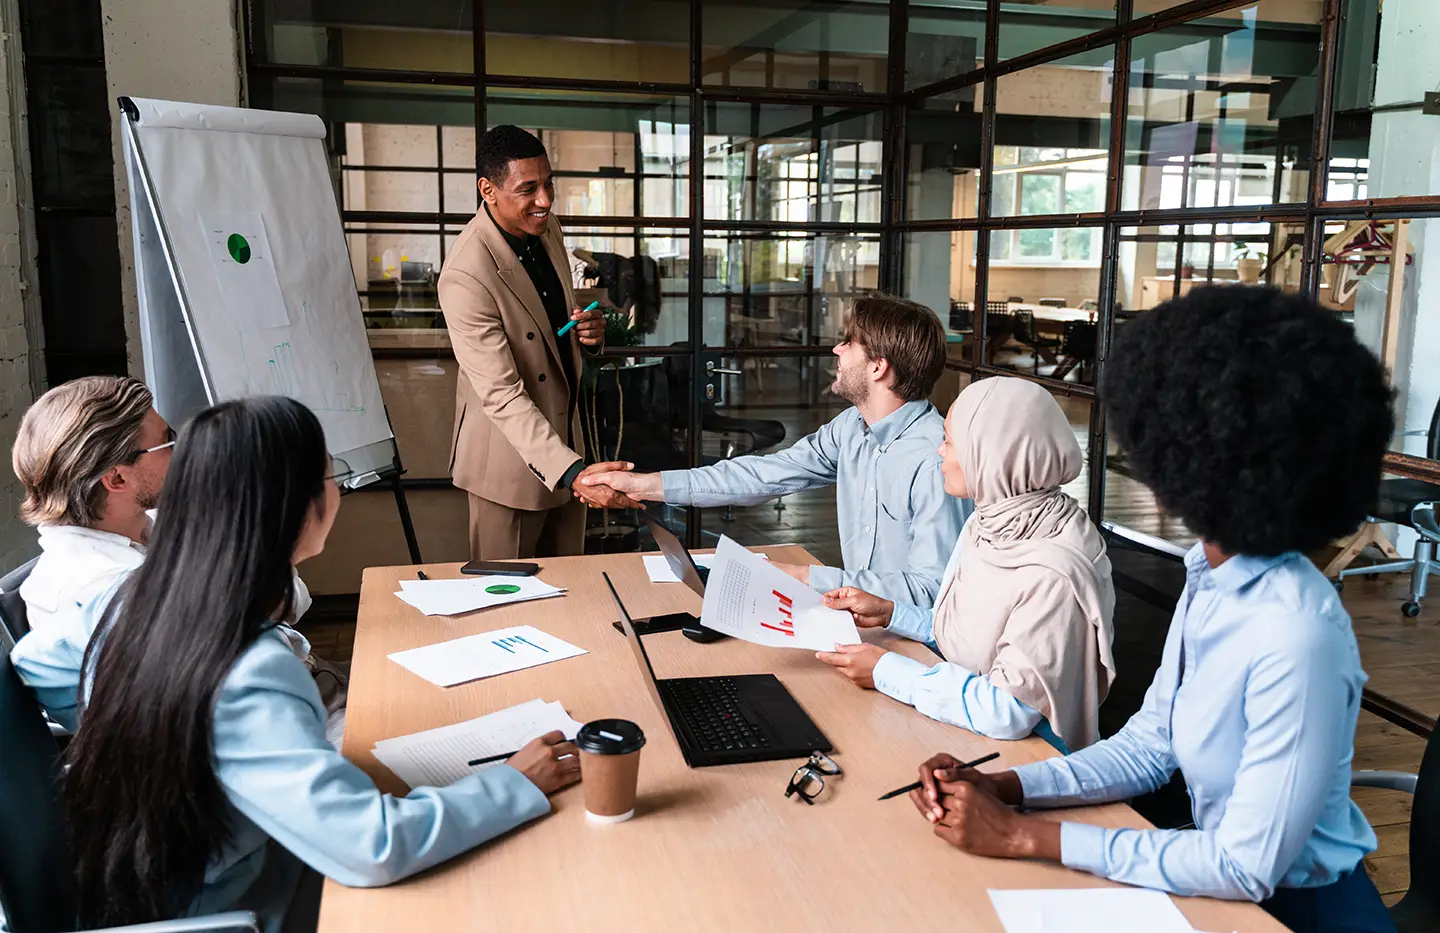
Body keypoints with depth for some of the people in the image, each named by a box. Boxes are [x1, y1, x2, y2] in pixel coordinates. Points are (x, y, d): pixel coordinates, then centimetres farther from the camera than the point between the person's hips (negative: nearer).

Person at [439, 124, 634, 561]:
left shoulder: (546, 229, -1)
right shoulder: (466, 276, -27)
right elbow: (501, 395, -29)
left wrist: (589, 332, -9)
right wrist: (572, 471, -39)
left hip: (565, 434, 7)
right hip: (513, 457, -7)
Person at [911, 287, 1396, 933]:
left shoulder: (1295, 634, -29)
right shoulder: (1209, 575, -4)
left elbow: (1248, 868, -26)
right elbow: (1149, 743, 2)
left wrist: (1026, 837, -24)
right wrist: (1003, 788, -12)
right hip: (1226, 869, 6)